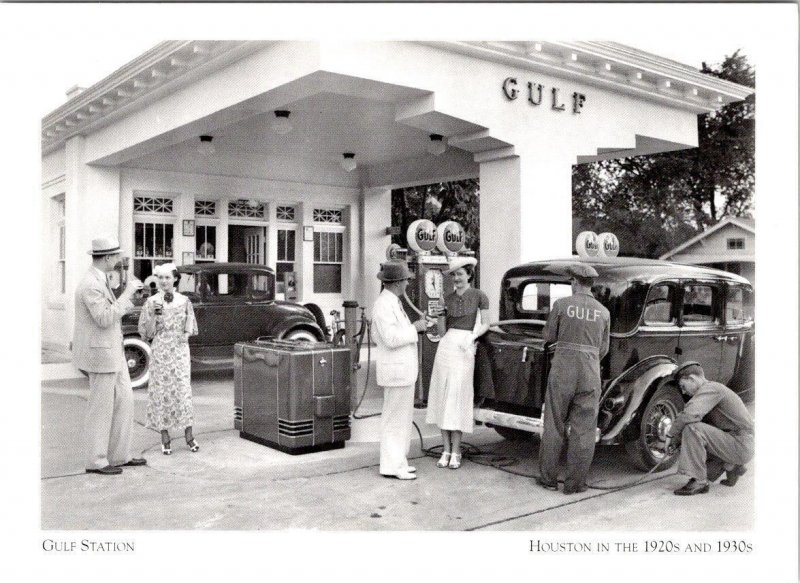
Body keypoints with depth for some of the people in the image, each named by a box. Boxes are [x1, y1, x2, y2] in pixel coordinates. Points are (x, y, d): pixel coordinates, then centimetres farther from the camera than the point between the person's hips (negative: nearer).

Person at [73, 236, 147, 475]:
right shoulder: (91, 285, -19)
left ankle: (119, 456, 22)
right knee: (101, 409, 0)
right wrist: (127, 293, -23)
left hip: (113, 352, 10)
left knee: (124, 401, 13)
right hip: (101, 354, -10)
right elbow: (104, 319, -26)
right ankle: (96, 462, 13)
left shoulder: (100, 280, 12)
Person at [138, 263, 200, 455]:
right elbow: (147, 333, -1)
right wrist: (155, 314, -15)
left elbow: (191, 328, 13)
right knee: (161, 391, 0)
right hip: (160, 351, -1)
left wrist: (187, 333, -8)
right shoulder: (151, 302, 1)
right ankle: (165, 438, 9)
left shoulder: (184, 301, 4)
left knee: (183, 390, -2)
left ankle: (188, 435, 9)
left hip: (180, 351, 1)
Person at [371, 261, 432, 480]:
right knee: (395, 419, -3)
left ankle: (398, 461, 25)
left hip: (403, 369, 10)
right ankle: (392, 466, 5)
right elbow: (391, 338, -25)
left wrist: (416, 326, 9)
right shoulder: (383, 305, -18)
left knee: (402, 418, 16)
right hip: (396, 370, -10)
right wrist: (415, 328, -15)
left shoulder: (393, 302, 14)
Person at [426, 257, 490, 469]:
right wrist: (439, 314, -5)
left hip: (465, 350, -4)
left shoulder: (479, 296, 0)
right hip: (445, 346, 4)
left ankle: (455, 452, 5)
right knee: (443, 397, 3)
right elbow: (442, 331, 12)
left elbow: (485, 324, 3)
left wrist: (472, 337, -13)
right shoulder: (447, 298, 10)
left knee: (457, 398, -4)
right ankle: (445, 450, 11)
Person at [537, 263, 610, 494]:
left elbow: (549, 336, 4)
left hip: (562, 371, -1)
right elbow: (603, 349, 9)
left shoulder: (561, 304, -4)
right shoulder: (603, 312, 4)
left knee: (554, 426, 10)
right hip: (590, 375, 1)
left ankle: (548, 478, 17)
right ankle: (575, 483, 11)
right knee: (583, 430, 7)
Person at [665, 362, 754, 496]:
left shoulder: (710, 388, -15)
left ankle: (698, 482, -19)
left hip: (741, 446, -10)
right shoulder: (709, 390, 17)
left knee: (692, 428, -26)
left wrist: (671, 435, -17)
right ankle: (730, 466, 13)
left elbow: (689, 414, -30)